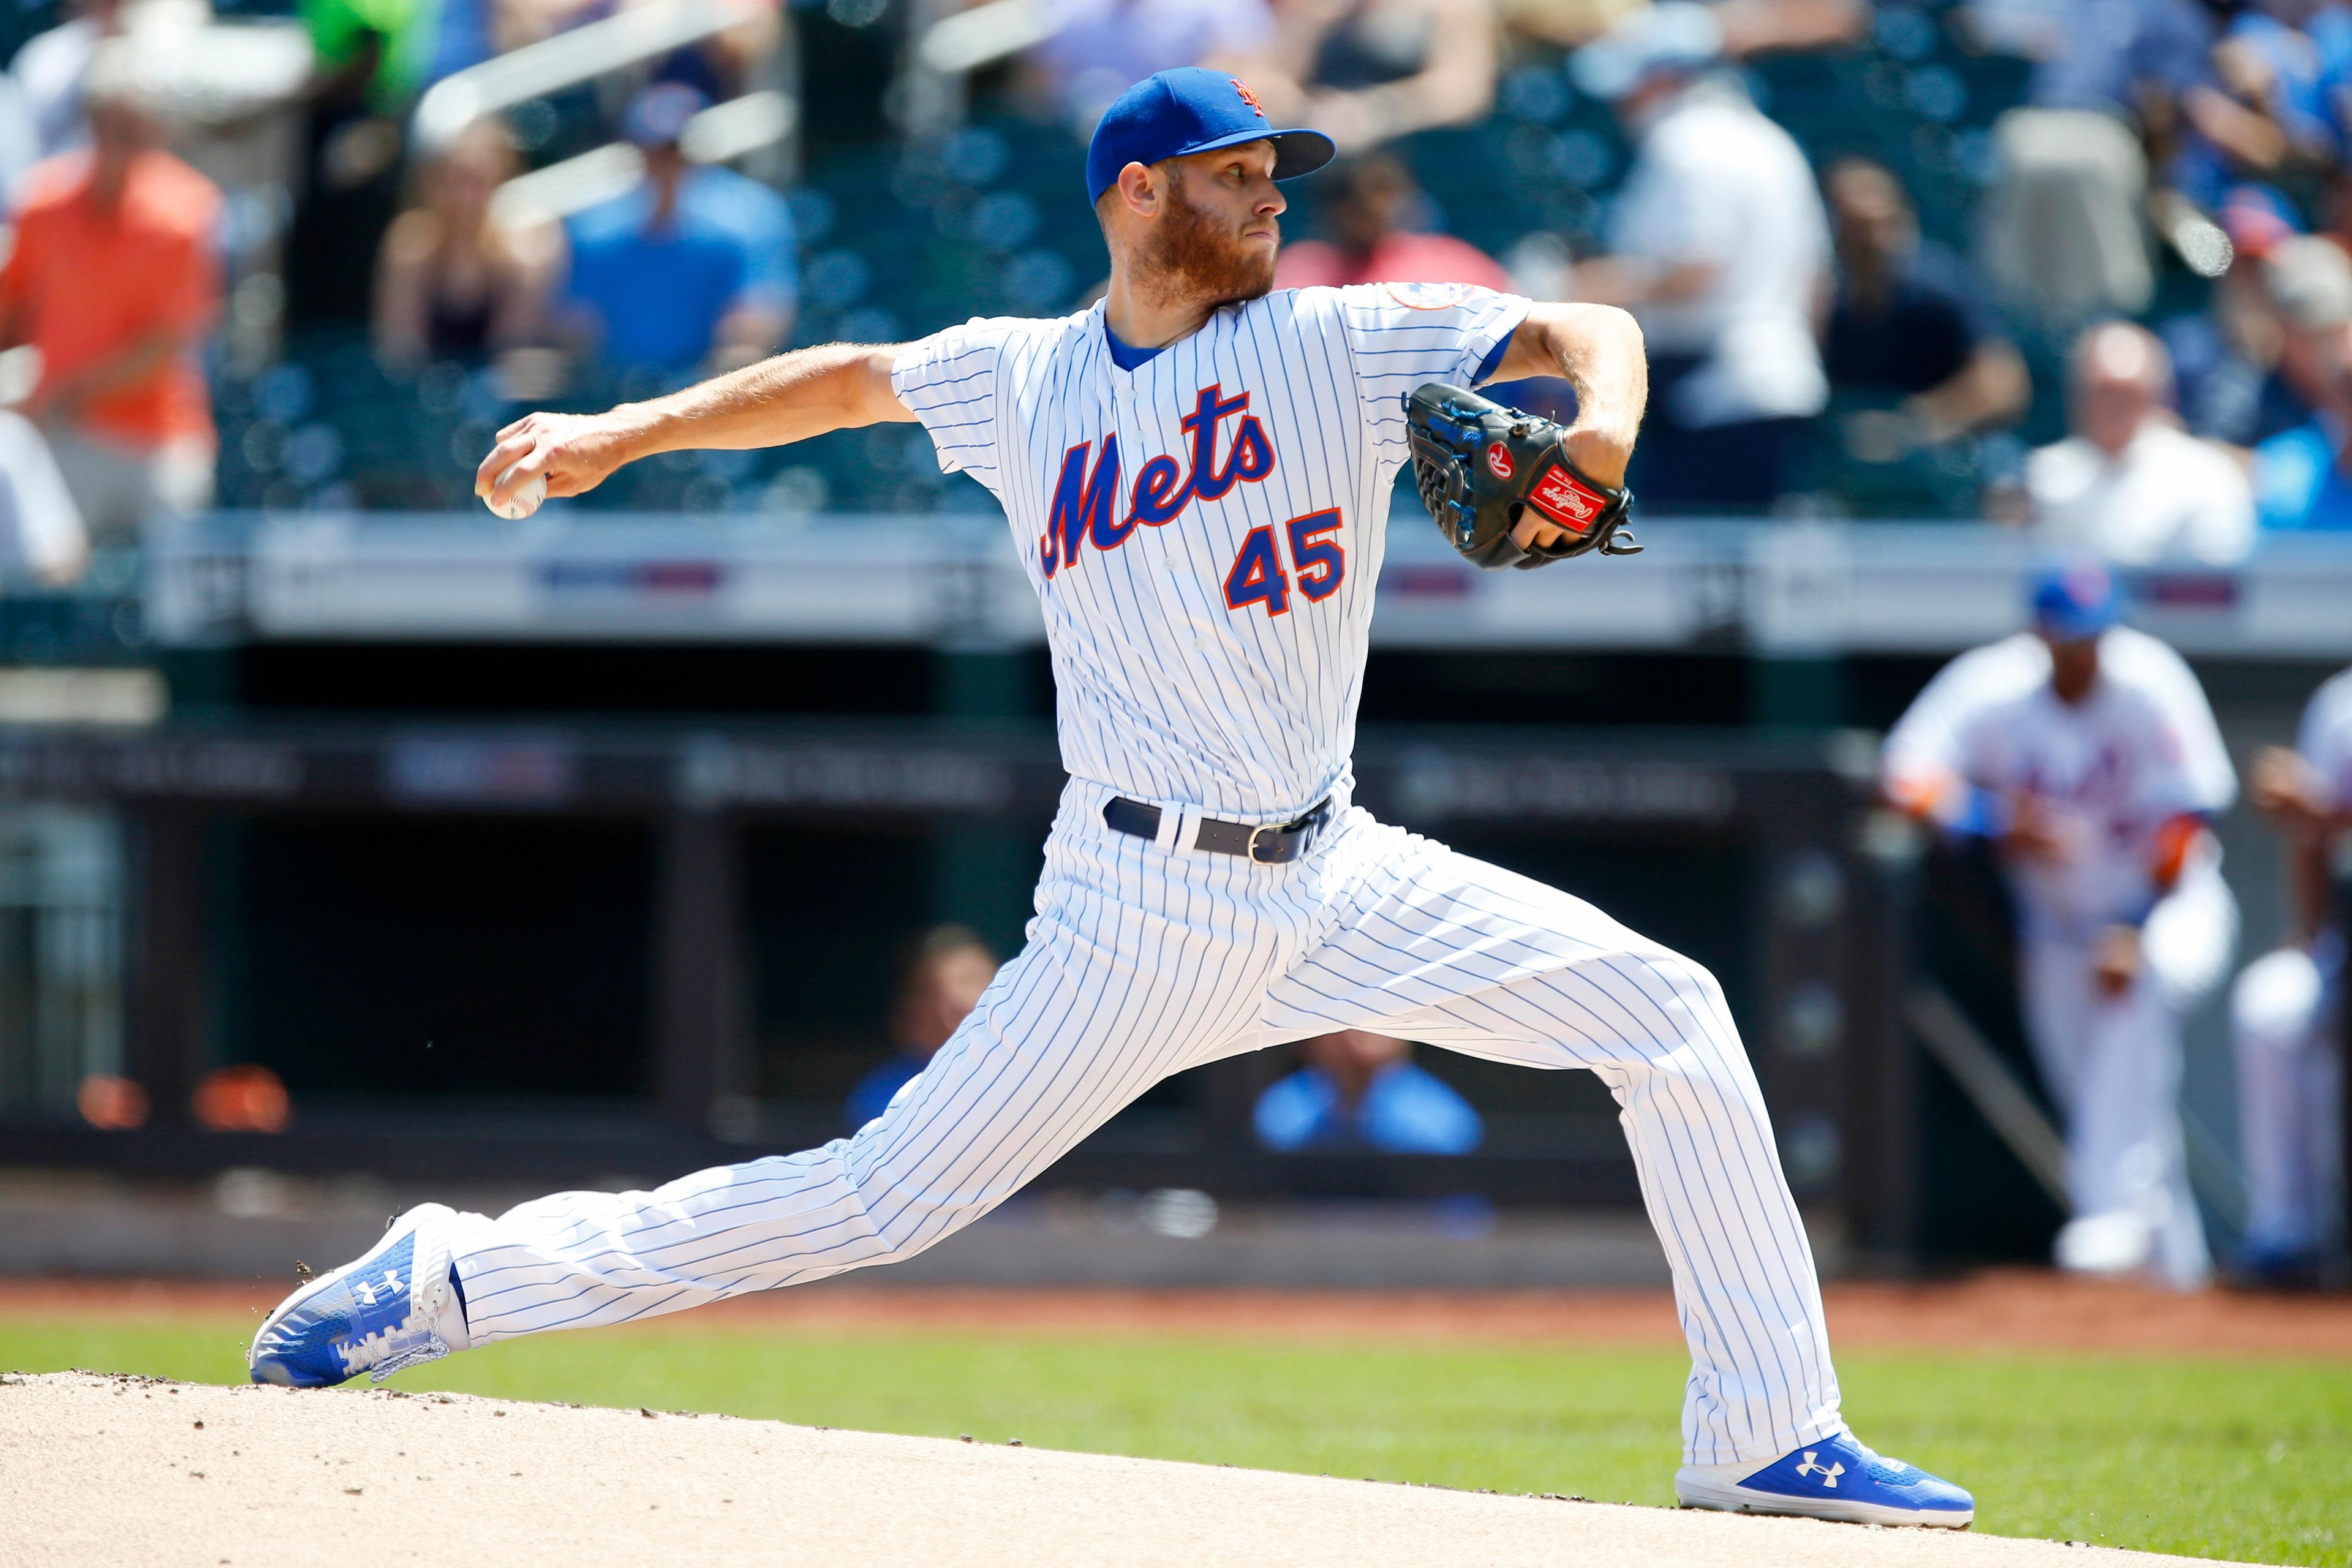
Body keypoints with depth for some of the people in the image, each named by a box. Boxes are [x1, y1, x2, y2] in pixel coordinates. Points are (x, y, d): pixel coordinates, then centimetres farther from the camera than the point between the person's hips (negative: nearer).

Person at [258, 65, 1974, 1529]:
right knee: (885, 1198, -10)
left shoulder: (1341, 342, 2)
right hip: (1144, 913, -3)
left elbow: (1585, 331, -4)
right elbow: (855, 376, 21)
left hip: (1335, 877, 3)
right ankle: (451, 1279, -1)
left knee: (1670, 1014, -6)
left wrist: (1598, 425, -27)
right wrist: (622, 432, 15)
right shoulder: (1021, 380, 3)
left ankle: (1768, 1441, -1)